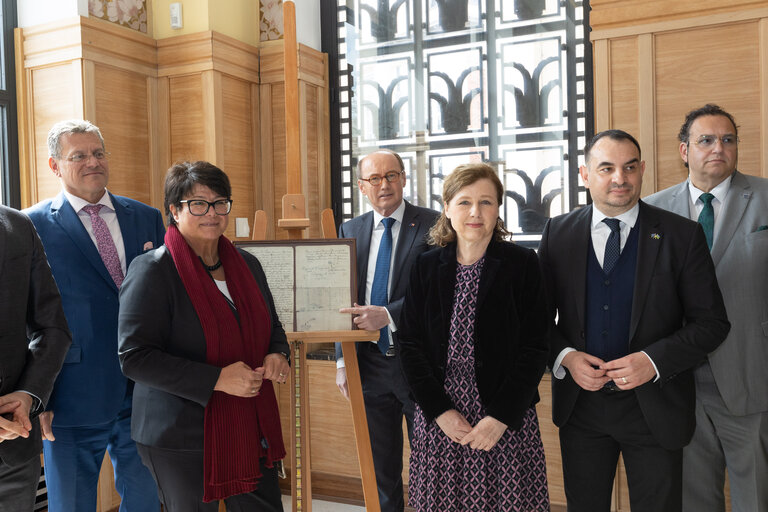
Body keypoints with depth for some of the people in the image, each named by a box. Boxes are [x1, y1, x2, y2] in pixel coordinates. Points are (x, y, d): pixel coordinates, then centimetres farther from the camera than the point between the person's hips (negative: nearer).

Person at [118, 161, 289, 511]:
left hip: (250, 430, 6)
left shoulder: (246, 264, 8)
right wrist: (217, 379, -23)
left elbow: (271, 327, 20)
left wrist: (277, 354, -4)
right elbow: (134, 358, -17)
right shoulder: (153, 270, -12)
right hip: (182, 440, -6)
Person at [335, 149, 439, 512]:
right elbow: (344, 301, 9)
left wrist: (389, 315, -27)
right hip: (371, 365, 4)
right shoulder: (351, 230, 7)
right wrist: (343, 360, 5)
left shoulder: (433, 225, -7)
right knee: (381, 470, 17)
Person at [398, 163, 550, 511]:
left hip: (507, 422, -1)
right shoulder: (426, 267, 4)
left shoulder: (523, 264, -2)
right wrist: (440, 410, -8)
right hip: (438, 421, 2)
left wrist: (500, 418, -12)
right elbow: (410, 345, 2)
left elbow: (533, 349, -5)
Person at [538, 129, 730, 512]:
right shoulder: (558, 233, 0)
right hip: (580, 405, 2)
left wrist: (654, 361, -18)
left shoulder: (682, 235, -5)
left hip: (655, 407, -1)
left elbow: (711, 322, -5)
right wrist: (564, 357, -14)